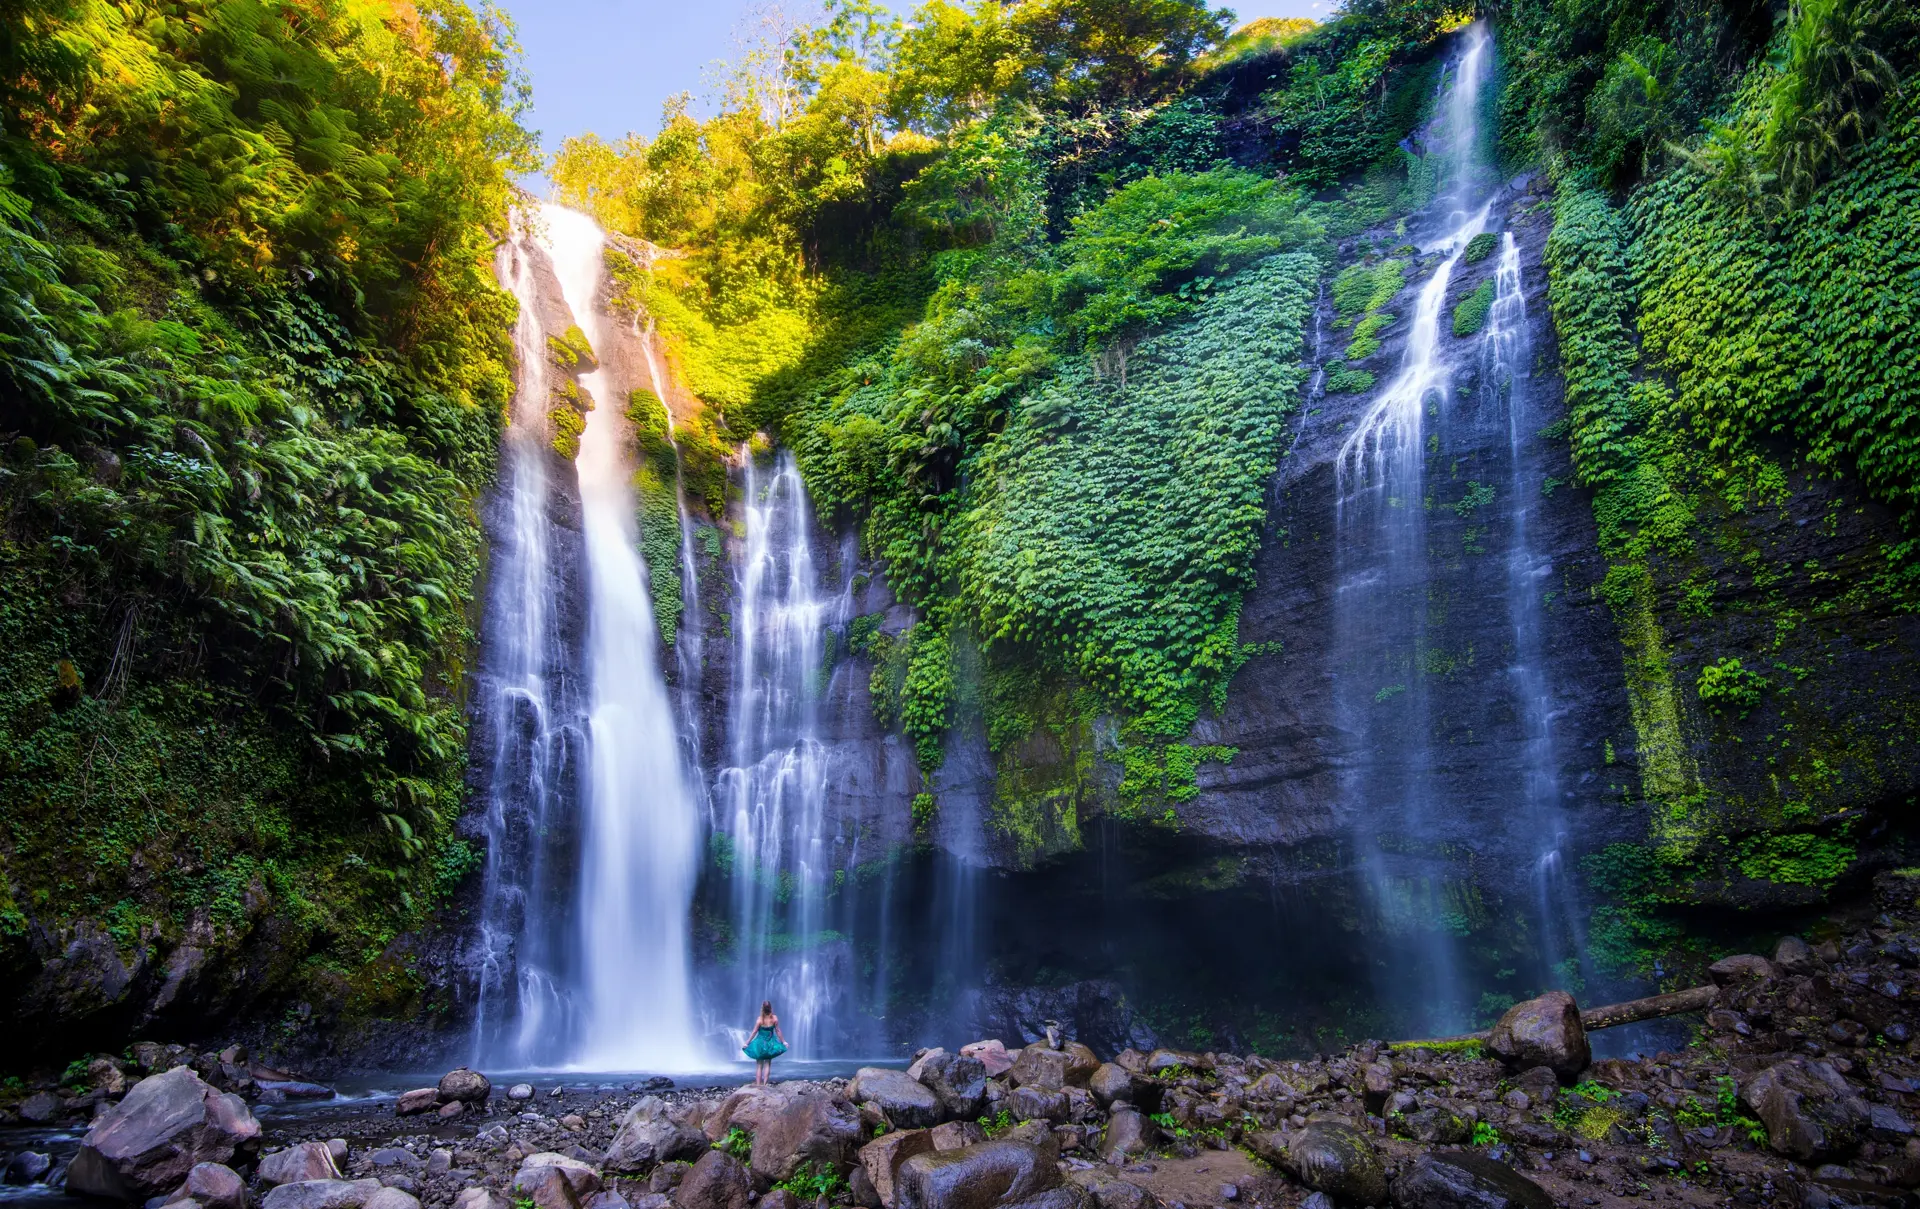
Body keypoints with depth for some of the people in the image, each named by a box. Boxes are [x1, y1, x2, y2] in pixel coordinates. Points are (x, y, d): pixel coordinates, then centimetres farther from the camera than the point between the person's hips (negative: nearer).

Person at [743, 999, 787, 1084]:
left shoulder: (760, 1020, -17)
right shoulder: (774, 1018, -12)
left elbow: (754, 1032, -11)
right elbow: (778, 1031, -5)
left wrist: (747, 1043, 0)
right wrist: (783, 1041, 7)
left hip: (760, 1043, -1)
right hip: (770, 1044, 2)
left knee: (759, 1065, 7)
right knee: (767, 1065, 12)